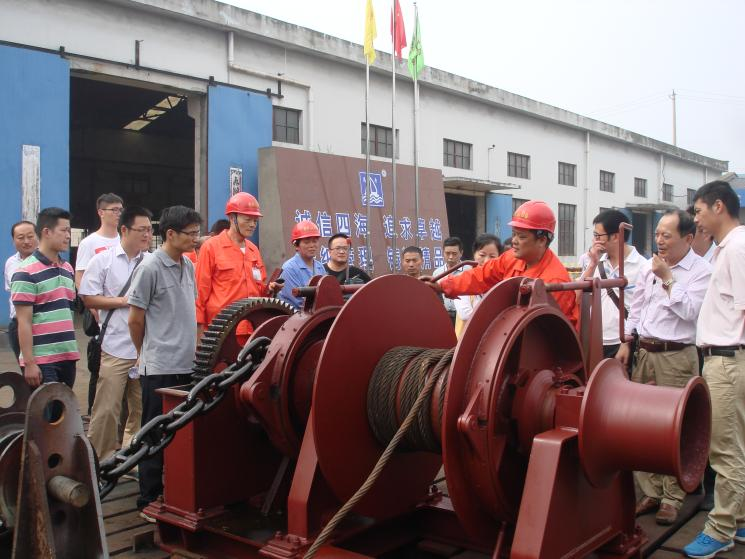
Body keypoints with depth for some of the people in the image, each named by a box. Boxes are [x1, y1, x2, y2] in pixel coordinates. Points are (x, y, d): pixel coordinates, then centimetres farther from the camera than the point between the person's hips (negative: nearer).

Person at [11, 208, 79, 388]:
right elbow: (24, 322, -12)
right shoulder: (26, 273, -10)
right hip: (41, 359, -7)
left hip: (67, 356, 7)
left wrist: (72, 351, 15)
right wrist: (29, 362, -15)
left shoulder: (68, 269, 12)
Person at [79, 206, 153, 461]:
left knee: (142, 407, 12)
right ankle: (100, 460, 13)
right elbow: (88, 298, -2)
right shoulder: (103, 260, -1)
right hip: (115, 347, -3)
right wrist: (123, 301, -9)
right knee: (107, 409, -1)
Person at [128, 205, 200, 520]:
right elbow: (135, 319, -7)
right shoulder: (150, 269, -12)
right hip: (160, 367, -7)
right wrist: (146, 352, 5)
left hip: (187, 364, 7)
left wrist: (191, 346, 15)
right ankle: (149, 501, 14)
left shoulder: (188, 266, 11)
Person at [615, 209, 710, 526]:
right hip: (645, 353, 5)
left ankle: (672, 498, 11)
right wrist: (626, 342, 11)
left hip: (677, 357, -5)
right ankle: (651, 492, 19)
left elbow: (690, 311, -16)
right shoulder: (649, 266, 10)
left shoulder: (701, 271, -5)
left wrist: (667, 278, -15)